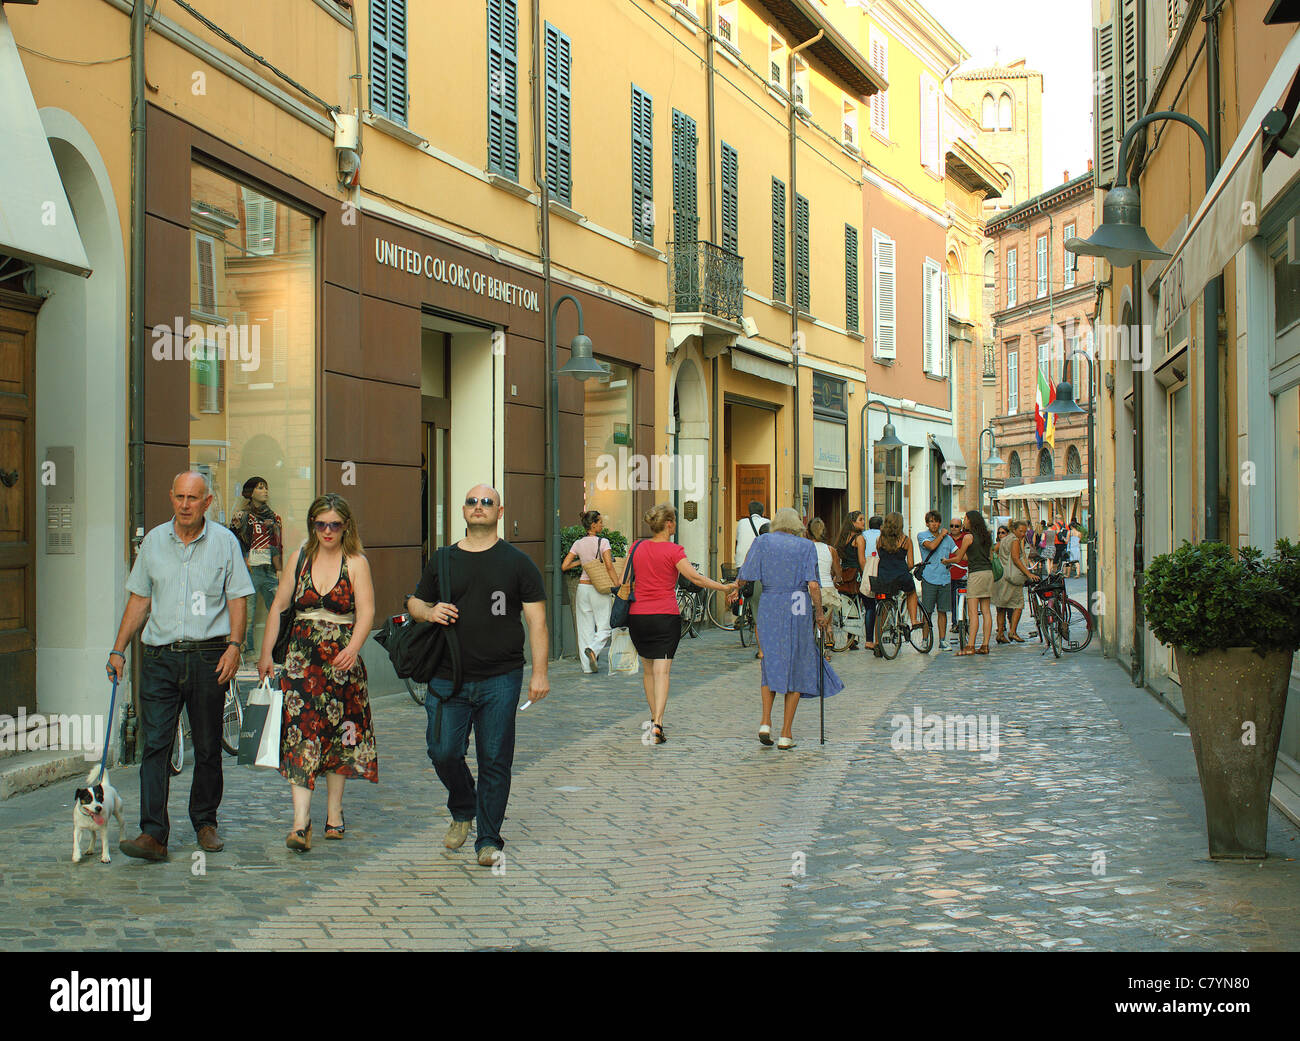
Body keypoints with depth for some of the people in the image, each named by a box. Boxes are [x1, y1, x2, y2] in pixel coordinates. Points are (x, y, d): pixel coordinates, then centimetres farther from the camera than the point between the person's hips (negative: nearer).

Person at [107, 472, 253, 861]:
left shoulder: (225, 542, 4)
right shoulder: (154, 541, 10)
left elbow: (237, 599, 3)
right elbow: (139, 600, 14)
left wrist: (233, 645, -10)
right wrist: (118, 650, 9)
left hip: (208, 657, -1)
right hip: (160, 657, 1)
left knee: (207, 747, 6)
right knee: (156, 745, -7)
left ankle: (205, 822, 21)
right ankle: (153, 835, -10)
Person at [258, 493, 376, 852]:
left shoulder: (356, 562, -2)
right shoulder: (300, 557, 8)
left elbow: (366, 610, -12)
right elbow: (279, 606, 12)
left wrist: (353, 647, -29)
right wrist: (266, 653, 9)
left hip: (342, 660, -1)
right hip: (301, 657, 1)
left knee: (339, 735, 7)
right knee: (300, 735, -9)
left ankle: (333, 814, 21)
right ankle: (300, 822, -15)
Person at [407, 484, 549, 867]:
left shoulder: (517, 563, 3)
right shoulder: (442, 561, 10)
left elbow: (536, 619, 0)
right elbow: (414, 602, 21)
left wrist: (539, 672, -8)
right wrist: (429, 612, -3)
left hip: (500, 680, -2)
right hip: (448, 678, 2)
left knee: (495, 760, 1)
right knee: (443, 752, -2)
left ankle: (489, 840, 13)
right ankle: (462, 812, 28)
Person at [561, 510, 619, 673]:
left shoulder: (578, 544, 5)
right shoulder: (603, 542, -8)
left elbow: (564, 566, 5)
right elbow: (609, 566, -17)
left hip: (583, 587, 4)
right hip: (599, 589, -4)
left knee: (586, 627, 8)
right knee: (605, 626, 3)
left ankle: (587, 665, 6)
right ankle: (593, 649, -25)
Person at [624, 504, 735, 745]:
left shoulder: (636, 548, 5)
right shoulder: (673, 550, -8)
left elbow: (622, 582, 7)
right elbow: (695, 578, -15)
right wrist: (724, 587, -9)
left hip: (637, 615, 4)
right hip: (666, 616, -4)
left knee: (647, 669, 18)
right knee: (661, 671, -7)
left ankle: (654, 718, 28)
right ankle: (657, 724, -19)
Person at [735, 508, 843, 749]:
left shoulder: (763, 543, 4)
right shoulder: (806, 546, 0)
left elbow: (745, 578, -1)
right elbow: (813, 585, -10)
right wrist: (819, 611, 3)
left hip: (769, 609, 2)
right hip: (798, 609, -2)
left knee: (771, 665, 17)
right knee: (796, 668, 7)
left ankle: (765, 722, 2)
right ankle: (786, 734, 7)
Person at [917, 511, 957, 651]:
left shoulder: (947, 538, 14)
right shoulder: (922, 536, 2)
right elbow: (931, 546, -16)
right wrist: (941, 535, -2)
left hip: (944, 579, 3)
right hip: (929, 578, -3)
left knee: (942, 611, 6)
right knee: (927, 611, -2)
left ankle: (942, 640, 12)